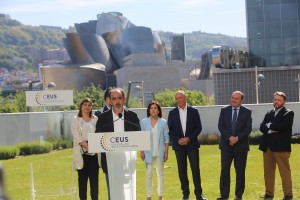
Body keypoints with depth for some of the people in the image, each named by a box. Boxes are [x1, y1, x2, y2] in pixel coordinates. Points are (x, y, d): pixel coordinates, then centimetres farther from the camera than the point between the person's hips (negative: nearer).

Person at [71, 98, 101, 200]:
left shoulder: (95, 119, 14)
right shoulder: (76, 120, 6)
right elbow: (76, 135, -4)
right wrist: (86, 145, -17)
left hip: (94, 152, 2)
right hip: (82, 152, -2)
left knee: (94, 177, 0)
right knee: (82, 177, 0)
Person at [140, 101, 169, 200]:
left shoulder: (163, 122, 0)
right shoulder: (144, 122, 0)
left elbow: (166, 138, 2)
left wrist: (166, 152, -2)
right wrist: (141, 151, -3)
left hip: (160, 152, 0)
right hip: (148, 152, 0)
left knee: (160, 173, 8)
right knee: (149, 174, 1)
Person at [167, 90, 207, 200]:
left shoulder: (193, 111, 2)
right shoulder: (172, 113, 6)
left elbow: (198, 127, 0)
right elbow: (170, 129, 5)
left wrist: (189, 138, -11)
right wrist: (178, 140, -9)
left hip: (192, 144, -1)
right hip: (178, 145, 1)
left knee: (195, 169, -4)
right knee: (182, 171, 3)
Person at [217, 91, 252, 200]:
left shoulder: (247, 112, 2)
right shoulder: (224, 110, 5)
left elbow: (248, 128, -6)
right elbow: (221, 126, -3)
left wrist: (237, 138, -17)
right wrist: (229, 137, -17)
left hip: (241, 145, -1)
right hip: (226, 145, 1)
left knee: (240, 171, 4)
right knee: (224, 170, -4)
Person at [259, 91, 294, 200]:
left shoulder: (288, 113, -1)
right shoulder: (269, 113, 16)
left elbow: (282, 126, -17)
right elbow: (262, 127, 4)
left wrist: (269, 125, -4)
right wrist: (271, 130, -14)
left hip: (281, 147, -6)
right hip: (268, 147, 6)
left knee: (285, 172, -3)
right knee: (268, 172, 11)